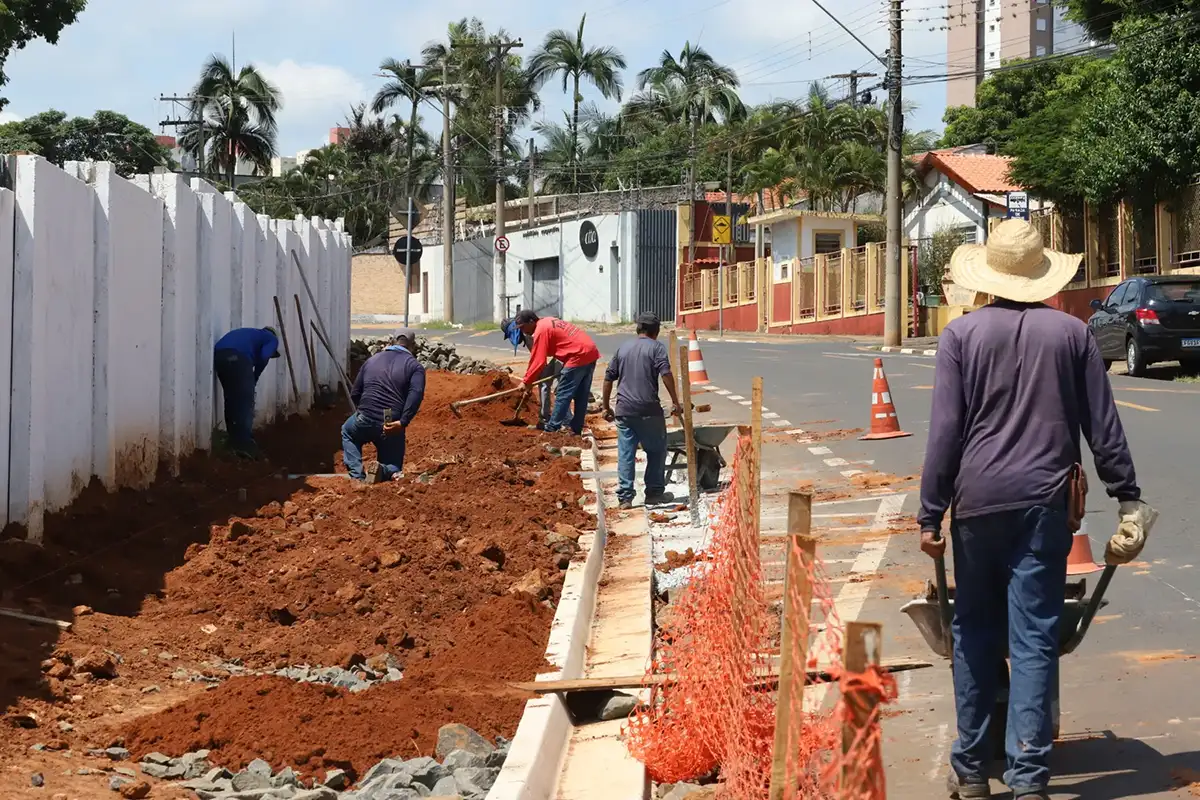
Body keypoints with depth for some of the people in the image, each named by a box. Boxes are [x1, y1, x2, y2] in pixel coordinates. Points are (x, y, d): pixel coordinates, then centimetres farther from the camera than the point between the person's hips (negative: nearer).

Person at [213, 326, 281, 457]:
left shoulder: (252, 334, 42)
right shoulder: (272, 338, 25)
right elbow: (263, 357, 3)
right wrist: (254, 379, 16)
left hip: (218, 354, 6)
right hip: (237, 356, -6)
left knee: (231, 399, 19)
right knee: (246, 403, 1)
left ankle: (234, 442, 25)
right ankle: (244, 444, -5)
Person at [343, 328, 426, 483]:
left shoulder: (372, 360, 17)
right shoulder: (415, 366, 5)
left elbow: (354, 394, 20)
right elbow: (416, 393, -15)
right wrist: (403, 422, -19)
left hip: (365, 420, 2)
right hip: (392, 428, -2)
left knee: (347, 432, 37)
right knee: (394, 469, 21)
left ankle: (356, 474, 14)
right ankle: (383, 471, -16)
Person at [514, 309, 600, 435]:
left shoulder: (541, 330, -10)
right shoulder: (548, 322, 20)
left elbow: (538, 361, -12)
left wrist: (526, 382, -2)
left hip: (579, 356, -10)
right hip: (590, 352, 10)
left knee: (562, 394, -2)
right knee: (581, 395, 13)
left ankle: (552, 428, 3)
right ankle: (576, 429, 19)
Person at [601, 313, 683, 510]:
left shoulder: (623, 348, 15)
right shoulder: (656, 347, 0)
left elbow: (609, 378, 16)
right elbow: (666, 374, -13)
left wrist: (606, 406, 23)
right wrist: (675, 402, -9)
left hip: (624, 410, 4)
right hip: (648, 410, -4)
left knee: (625, 453, 4)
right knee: (656, 450, 12)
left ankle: (625, 497, 1)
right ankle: (654, 492, 15)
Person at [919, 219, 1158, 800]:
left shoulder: (962, 334, -2)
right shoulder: (1071, 333, 2)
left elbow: (945, 431, -4)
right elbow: (1103, 425, 5)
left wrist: (930, 515, 0)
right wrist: (1127, 496, 13)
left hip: (978, 499, 0)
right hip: (1046, 503, 0)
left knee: (975, 632, 12)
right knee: (1034, 638, 1)